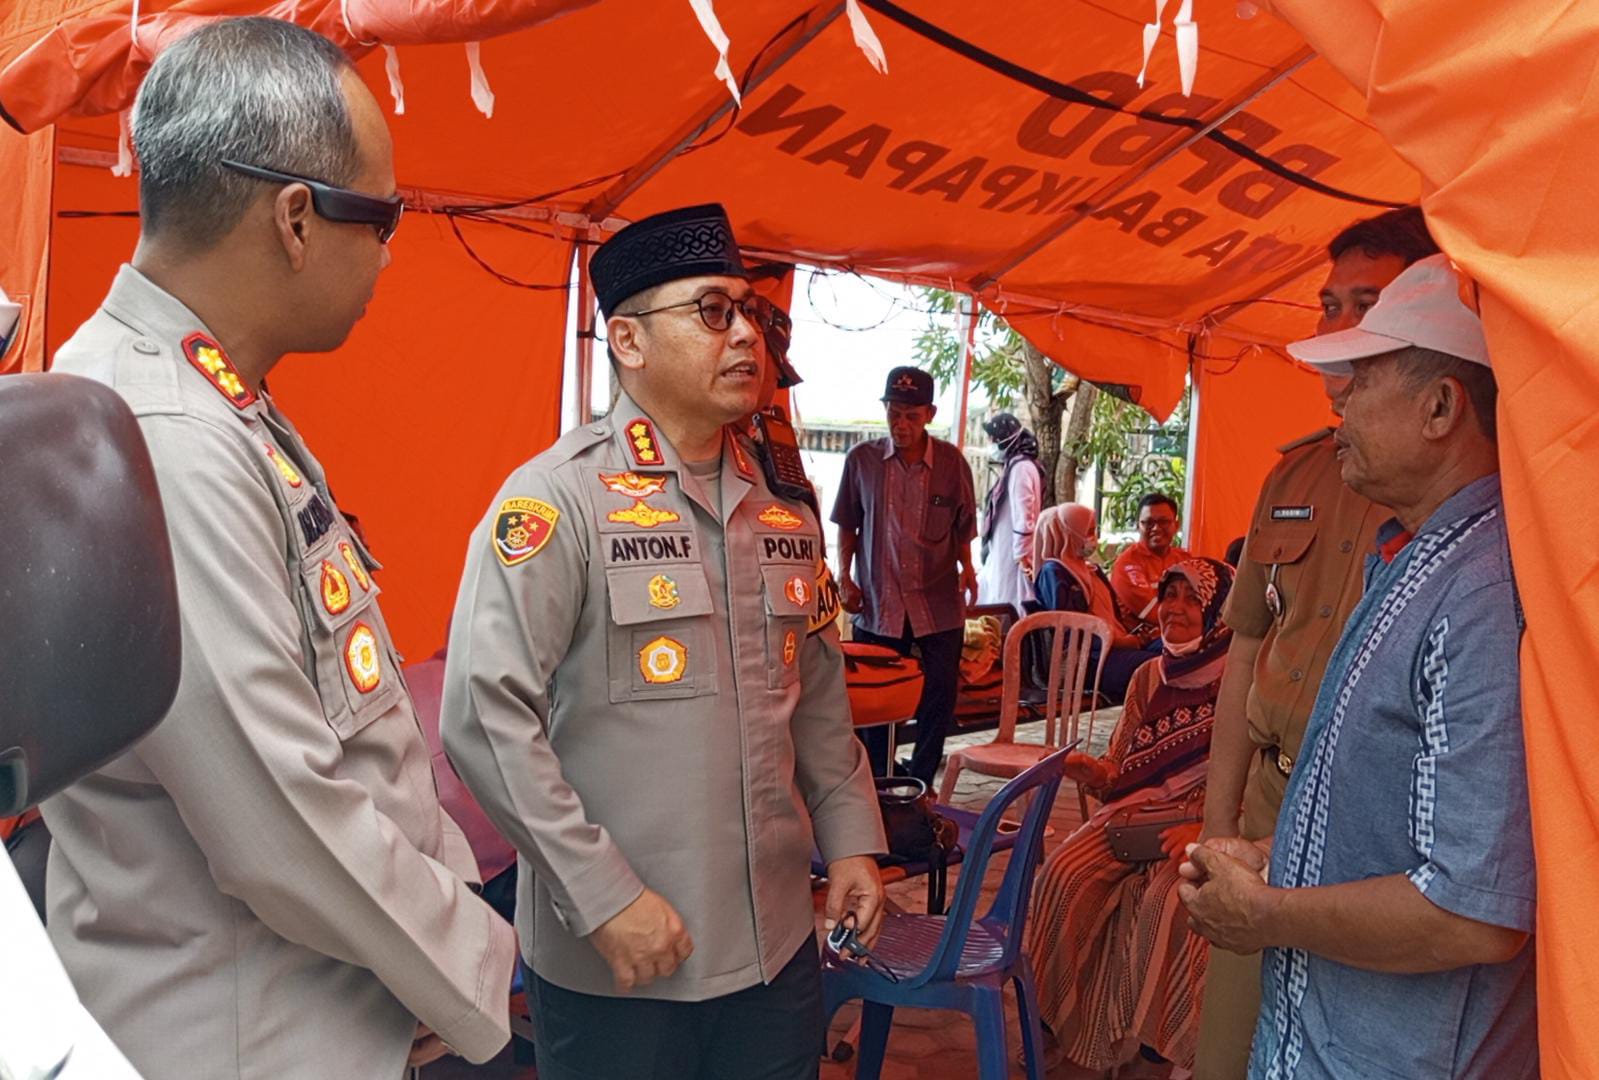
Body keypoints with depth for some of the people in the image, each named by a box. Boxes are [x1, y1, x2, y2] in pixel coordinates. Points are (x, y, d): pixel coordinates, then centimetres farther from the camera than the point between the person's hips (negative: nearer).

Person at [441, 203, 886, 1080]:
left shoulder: (782, 507, 7)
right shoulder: (557, 499, -13)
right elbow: (485, 718, -17)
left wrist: (849, 836, 6)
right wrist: (604, 897, -17)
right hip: (617, 961, -5)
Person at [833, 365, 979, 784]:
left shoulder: (952, 462, 0)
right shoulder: (861, 460, -1)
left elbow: (963, 527, 11)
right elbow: (847, 526, 9)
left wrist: (966, 566, -4)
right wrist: (844, 576, -1)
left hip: (939, 604, 0)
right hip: (877, 604, 0)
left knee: (939, 701, 6)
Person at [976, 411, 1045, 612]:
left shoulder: (1020, 467, -16)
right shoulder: (1016, 464, 14)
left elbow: (1023, 515, -20)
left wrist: (1021, 555, -19)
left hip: (1013, 554, -10)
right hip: (1005, 552, 10)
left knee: (1008, 606, -7)